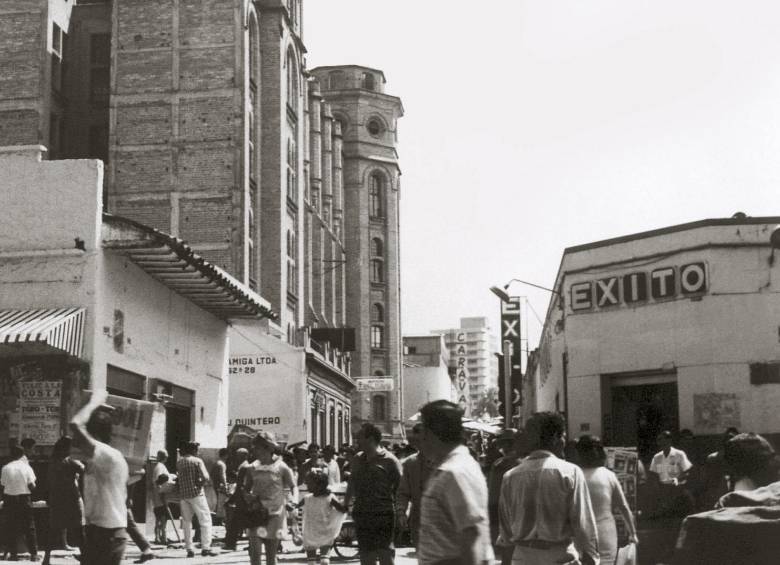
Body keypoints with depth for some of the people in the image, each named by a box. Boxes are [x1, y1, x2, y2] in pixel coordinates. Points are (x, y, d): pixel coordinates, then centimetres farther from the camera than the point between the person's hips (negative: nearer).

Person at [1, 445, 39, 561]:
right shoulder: (26, 467, -4)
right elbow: (32, 486, -8)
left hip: (9, 499, 1)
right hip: (24, 498, -1)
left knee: (12, 528, 8)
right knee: (29, 527, 6)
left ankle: (13, 554, 7)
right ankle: (33, 554, 3)